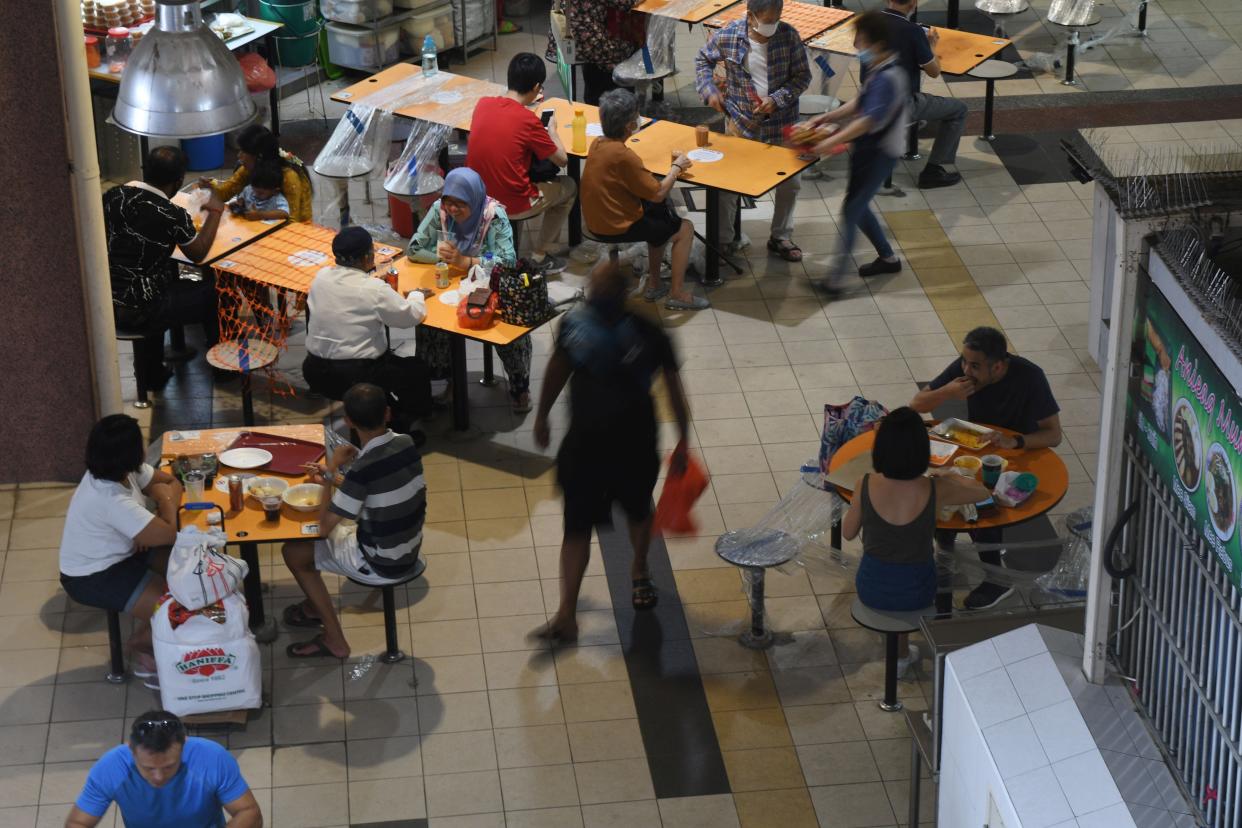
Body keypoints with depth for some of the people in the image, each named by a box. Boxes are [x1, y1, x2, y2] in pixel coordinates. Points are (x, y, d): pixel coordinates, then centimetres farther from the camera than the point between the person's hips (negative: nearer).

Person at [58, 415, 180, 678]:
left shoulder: (120, 470, -8)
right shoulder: (111, 500, -35)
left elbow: (172, 483, 4)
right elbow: (168, 534, -31)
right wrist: (165, 500, -12)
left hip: (117, 555, 9)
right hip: (93, 578, -9)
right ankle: (141, 643, 13)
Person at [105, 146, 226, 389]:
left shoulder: (112, 196, -3)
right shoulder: (173, 216, -17)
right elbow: (198, 254, 2)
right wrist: (215, 212, 13)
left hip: (105, 305, 5)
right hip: (140, 314, -5)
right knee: (213, 292, 15)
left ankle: (150, 373, 40)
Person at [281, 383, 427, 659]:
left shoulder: (364, 468, -31)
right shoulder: (407, 444, -9)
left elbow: (324, 527, -21)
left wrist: (330, 471, -13)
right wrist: (336, 480, 8)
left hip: (381, 567, -7)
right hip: (410, 552, 7)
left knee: (294, 551, 9)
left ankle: (334, 639, 16)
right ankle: (316, 606, 41)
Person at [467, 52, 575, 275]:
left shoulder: (482, 104, -5)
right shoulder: (528, 120, -20)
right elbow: (562, 160, -7)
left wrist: (522, 103, 26)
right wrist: (551, 129, 9)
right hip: (512, 206, -6)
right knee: (568, 187, 21)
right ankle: (539, 256, 22)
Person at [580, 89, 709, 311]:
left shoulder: (597, 144, -1)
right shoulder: (624, 156, -27)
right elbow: (657, 194, -20)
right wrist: (676, 168, -6)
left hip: (597, 220, 9)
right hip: (617, 227, -9)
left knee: (659, 213, 30)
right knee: (685, 229, 5)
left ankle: (654, 284, 32)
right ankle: (677, 293, 12)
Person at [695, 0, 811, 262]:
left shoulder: (789, 36, -13)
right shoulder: (727, 36, -13)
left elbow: (803, 76, -7)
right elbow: (703, 60, 5)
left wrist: (777, 99, -20)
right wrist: (709, 90, -9)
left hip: (781, 121, 1)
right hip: (740, 122, -1)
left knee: (790, 182, 11)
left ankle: (780, 237, 31)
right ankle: (721, 240, 19)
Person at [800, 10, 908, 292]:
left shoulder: (887, 78, -26)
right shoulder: (875, 70, 5)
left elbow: (869, 119, -34)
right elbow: (859, 104, 16)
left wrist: (833, 141, -35)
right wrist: (827, 117, 7)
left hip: (879, 153, -10)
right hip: (867, 149, 10)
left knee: (851, 210, -7)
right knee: (858, 206, 18)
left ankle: (838, 274, -4)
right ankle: (888, 258, 33)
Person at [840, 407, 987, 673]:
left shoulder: (866, 485, -21)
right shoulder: (935, 491, -24)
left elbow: (848, 533, -4)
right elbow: (982, 492, -3)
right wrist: (949, 477, 14)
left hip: (871, 590, 1)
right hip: (915, 593, -1)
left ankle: (900, 653, 48)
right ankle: (900, 653, 46)